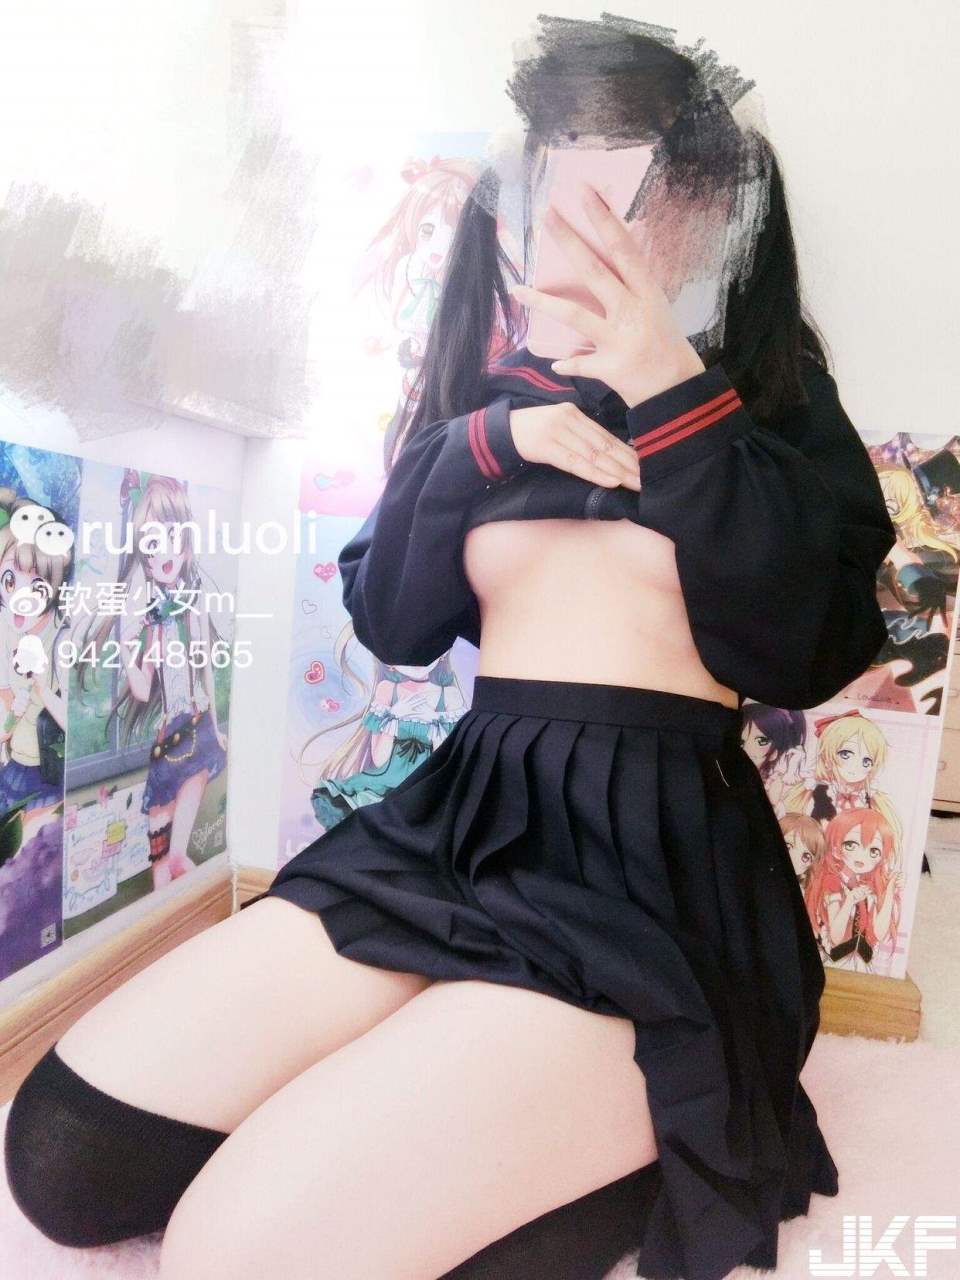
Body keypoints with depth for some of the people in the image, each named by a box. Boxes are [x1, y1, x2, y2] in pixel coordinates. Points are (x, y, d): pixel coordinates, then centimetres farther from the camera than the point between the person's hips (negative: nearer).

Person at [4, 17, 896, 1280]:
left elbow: (811, 651, -11)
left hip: (661, 861, -4)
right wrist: (484, 441, -4)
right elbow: (389, 620, 9)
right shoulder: (488, 386, 14)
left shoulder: (768, 393, 5)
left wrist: (676, 391, -14)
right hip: (459, 815, 5)